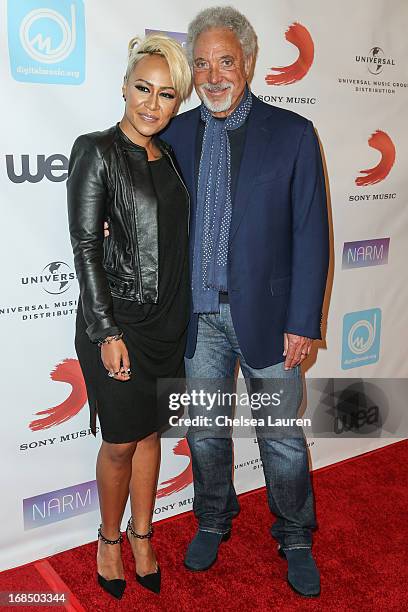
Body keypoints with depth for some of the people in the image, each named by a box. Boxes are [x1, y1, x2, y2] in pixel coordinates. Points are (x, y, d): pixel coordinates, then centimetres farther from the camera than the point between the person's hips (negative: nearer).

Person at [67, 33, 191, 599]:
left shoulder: (169, 156, 9)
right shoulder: (96, 151, -9)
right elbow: (85, 246, -12)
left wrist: (183, 313, 12)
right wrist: (107, 333, -15)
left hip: (169, 318, 6)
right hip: (116, 319, -6)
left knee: (150, 431, 16)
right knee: (121, 442, 6)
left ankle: (142, 537, 35)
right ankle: (110, 538, 32)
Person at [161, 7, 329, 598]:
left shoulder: (292, 133, -4)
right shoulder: (174, 135, 4)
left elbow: (311, 234, -5)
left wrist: (302, 322, -9)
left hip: (266, 313, -2)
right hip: (197, 316, 3)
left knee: (283, 438, 10)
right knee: (204, 431, 17)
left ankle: (295, 538, 34)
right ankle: (213, 521, 41)